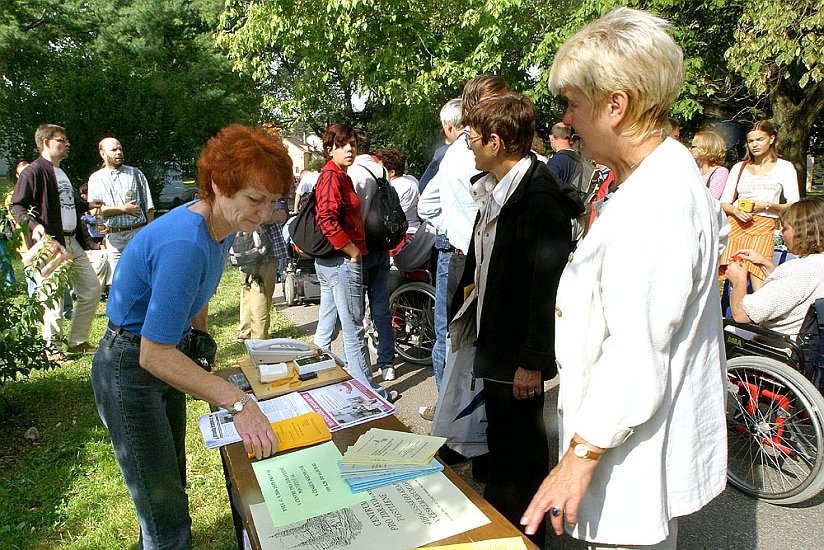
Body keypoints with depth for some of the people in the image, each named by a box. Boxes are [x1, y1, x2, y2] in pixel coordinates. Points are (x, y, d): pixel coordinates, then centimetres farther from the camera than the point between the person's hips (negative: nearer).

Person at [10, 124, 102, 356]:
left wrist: (88, 206, 29)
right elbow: (17, 206, -14)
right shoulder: (32, 172, -8)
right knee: (54, 298, -5)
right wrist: (33, 225, -29)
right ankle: (51, 348, 12)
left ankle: (78, 341, 22)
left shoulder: (61, 173, 22)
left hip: (72, 243, 9)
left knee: (92, 289, 10)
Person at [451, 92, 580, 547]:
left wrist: (532, 360, -20)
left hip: (520, 353, -9)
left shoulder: (540, 198, -21)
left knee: (522, 449, 10)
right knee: (499, 440, 23)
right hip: (494, 339, 9)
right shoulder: (492, 189, 8)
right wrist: (464, 312, 17)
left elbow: (548, 285, -23)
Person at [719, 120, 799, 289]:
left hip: (763, 226, -2)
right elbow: (724, 203, 15)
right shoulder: (739, 168, 19)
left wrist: (767, 205, -11)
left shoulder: (784, 167, 11)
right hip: (735, 223, 3)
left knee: (760, 291, -14)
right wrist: (736, 211, -6)